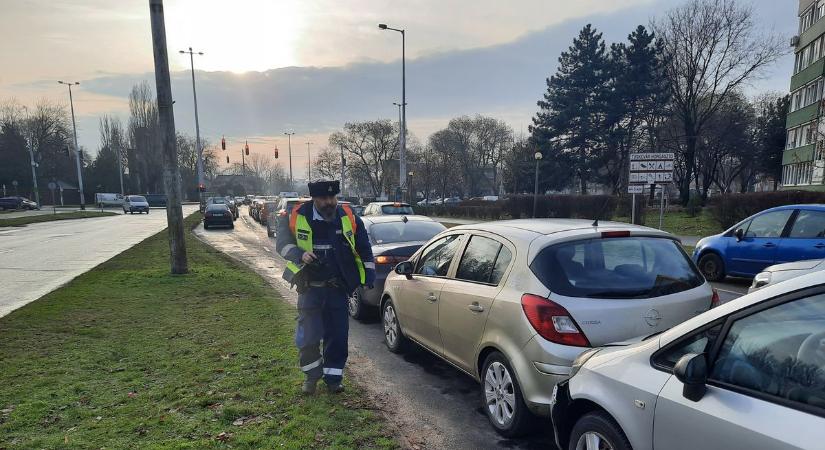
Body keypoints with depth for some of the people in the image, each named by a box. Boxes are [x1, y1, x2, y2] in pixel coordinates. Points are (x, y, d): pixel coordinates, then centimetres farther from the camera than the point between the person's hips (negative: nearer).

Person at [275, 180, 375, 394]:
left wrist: (369, 276, 1)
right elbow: (282, 244, -1)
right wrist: (300, 254, -21)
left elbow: (364, 249, 5)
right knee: (308, 336, 3)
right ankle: (312, 374, 27)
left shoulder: (349, 218, -4)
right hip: (310, 288, -1)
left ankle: (333, 377, 25)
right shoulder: (297, 217, -9)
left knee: (338, 335, 7)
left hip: (338, 288, 1)